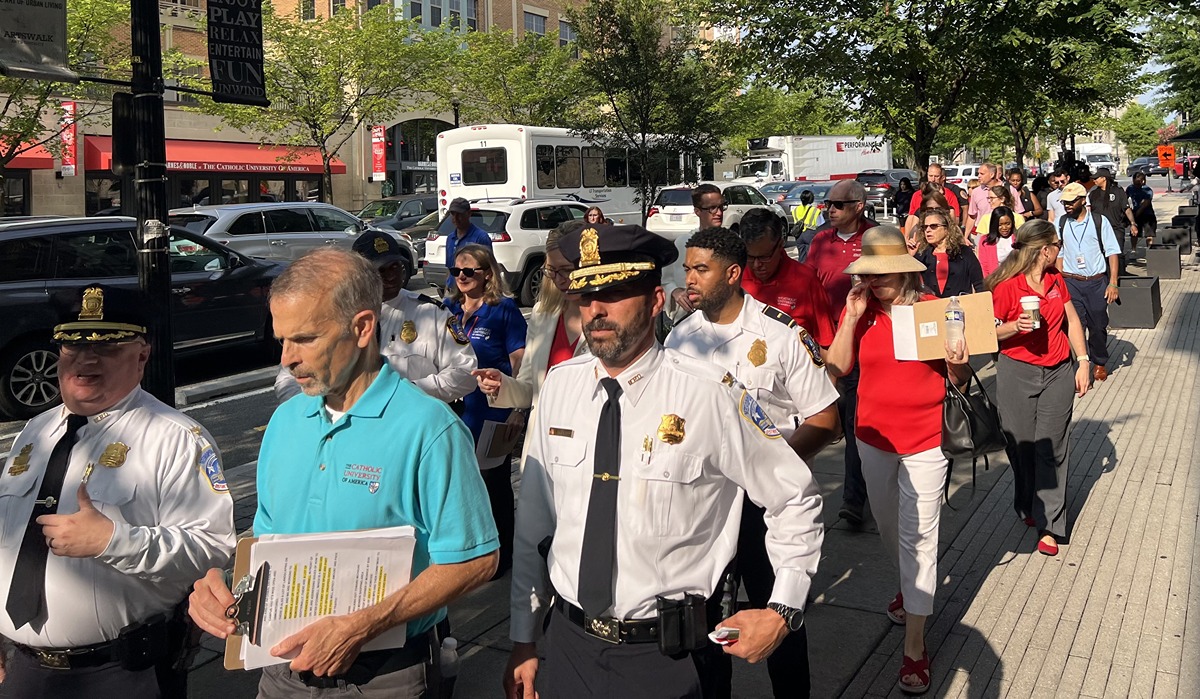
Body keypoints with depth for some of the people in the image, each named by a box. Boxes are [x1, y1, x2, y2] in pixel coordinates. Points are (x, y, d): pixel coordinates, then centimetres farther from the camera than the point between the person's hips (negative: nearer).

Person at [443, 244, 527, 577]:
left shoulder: (504, 309, -7)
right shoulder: (449, 308, 9)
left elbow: (520, 362, -9)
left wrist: (518, 411, -14)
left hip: (492, 414, -5)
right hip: (455, 411, 6)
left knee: (493, 485, 5)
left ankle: (501, 555, 21)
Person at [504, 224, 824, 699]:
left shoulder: (709, 393, -16)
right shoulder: (560, 386, -3)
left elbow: (796, 497, -3)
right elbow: (535, 521, 3)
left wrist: (784, 610, -7)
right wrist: (523, 641, 8)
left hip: (669, 658, -3)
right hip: (569, 644, 4)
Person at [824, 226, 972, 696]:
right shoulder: (860, 311, -3)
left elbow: (958, 379, -3)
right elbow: (837, 367, -12)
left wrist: (957, 363, -25)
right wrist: (852, 319, -20)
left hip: (924, 441, -4)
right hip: (874, 436, 4)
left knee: (918, 538, -3)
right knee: (887, 524, 21)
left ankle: (915, 647, 3)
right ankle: (908, 585, 50)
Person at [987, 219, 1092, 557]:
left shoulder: (1055, 280, 7)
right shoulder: (1006, 286, -12)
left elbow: (1072, 320, 15)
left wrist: (1083, 362, 9)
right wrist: (1015, 326, -26)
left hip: (1058, 374, 4)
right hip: (1017, 374, -4)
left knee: (1051, 449, 1)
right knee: (1022, 446, 7)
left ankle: (1049, 525, 4)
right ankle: (1028, 508, 29)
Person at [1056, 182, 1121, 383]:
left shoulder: (1099, 222, -3)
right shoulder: (1061, 224, 2)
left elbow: (1112, 252, -1)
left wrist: (1113, 283, -6)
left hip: (1097, 282, -1)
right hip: (1071, 282, 1)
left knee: (1098, 325, 9)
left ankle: (1099, 363, 29)